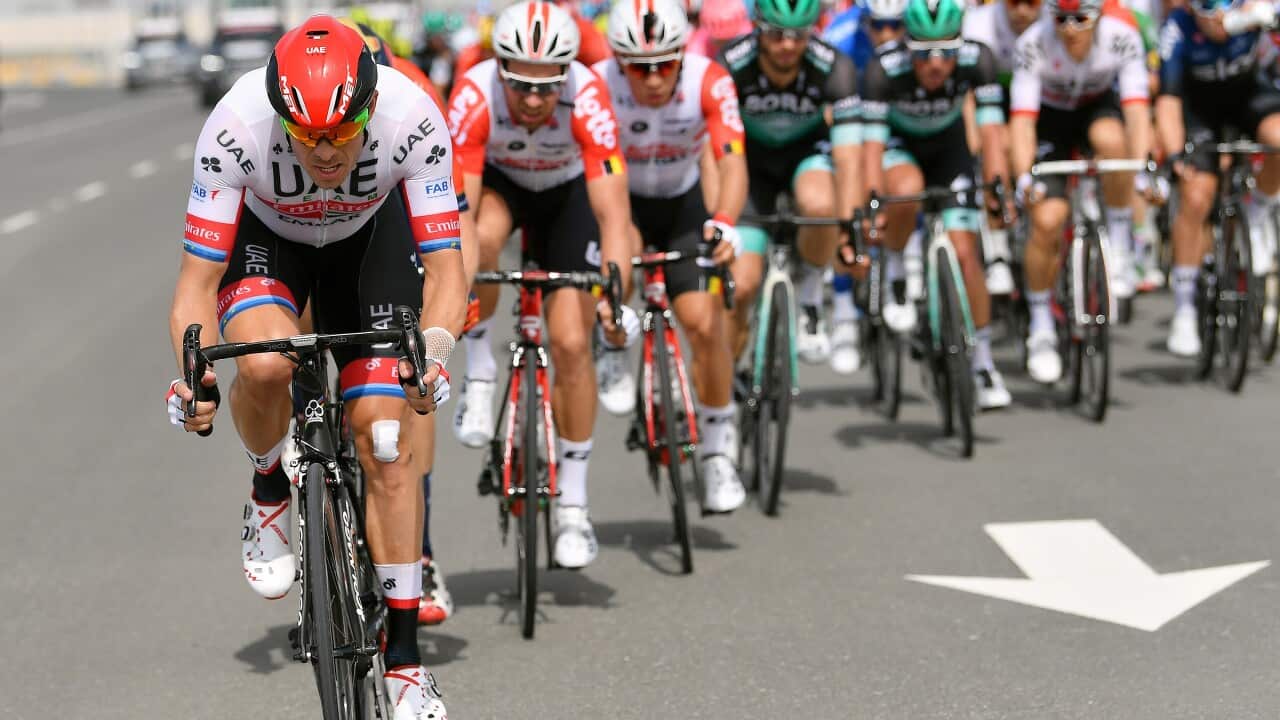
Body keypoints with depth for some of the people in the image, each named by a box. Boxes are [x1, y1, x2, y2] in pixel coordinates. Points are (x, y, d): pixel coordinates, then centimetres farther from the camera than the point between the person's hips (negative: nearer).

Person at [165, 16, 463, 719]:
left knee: (386, 435, -10)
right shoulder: (235, 127, -36)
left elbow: (444, 267, -29)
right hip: (266, 238, 0)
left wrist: (433, 353, -48)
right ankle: (269, 490, 1)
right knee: (265, 363, -34)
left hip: (370, 238, 1)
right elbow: (197, 280, -28)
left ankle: (402, 658, 0)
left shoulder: (413, 119, -34)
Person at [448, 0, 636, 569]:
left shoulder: (588, 99, -36)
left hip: (567, 191, 0)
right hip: (497, 183, 0)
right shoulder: (475, 96, -35)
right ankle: (480, 372, -12)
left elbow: (613, 211, -38)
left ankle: (572, 504, 5)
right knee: (481, 238, -37)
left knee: (572, 344, -10)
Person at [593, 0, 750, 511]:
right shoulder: (598, 86, -27)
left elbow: (732, 162, -35)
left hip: (681, 204, 0)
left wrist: (724, 223, -53)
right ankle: (616, 355, -5)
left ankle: (718, 450, 4)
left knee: (705, 322, -14)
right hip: (620, 201, 0)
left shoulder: (709, 82, -27)